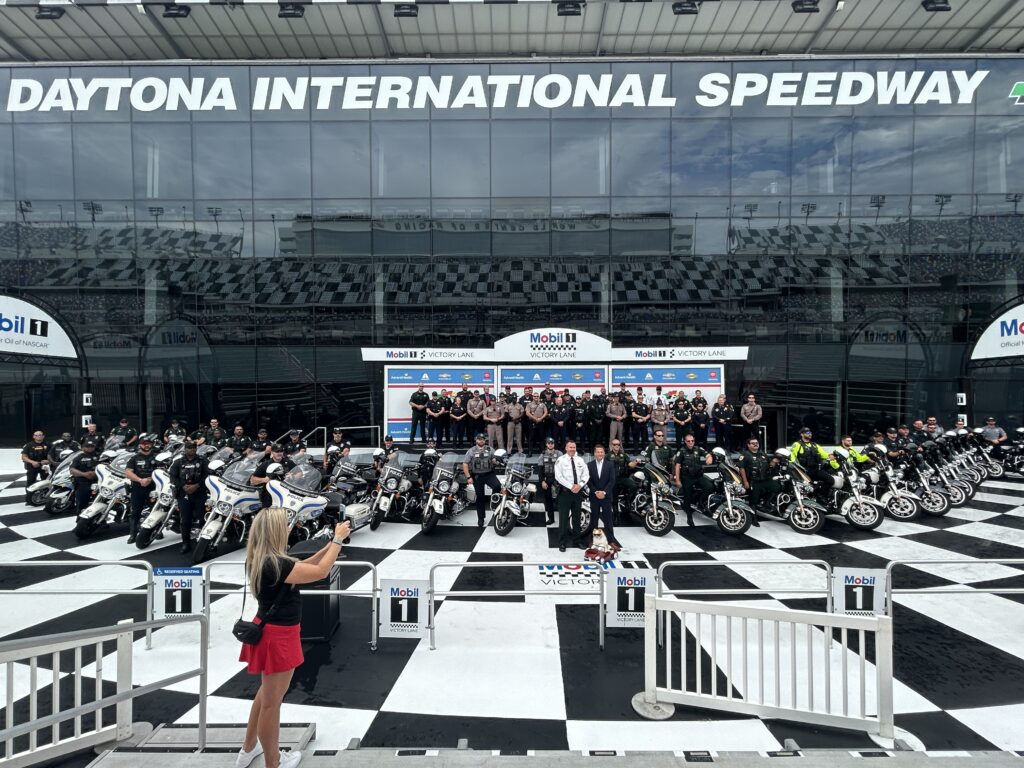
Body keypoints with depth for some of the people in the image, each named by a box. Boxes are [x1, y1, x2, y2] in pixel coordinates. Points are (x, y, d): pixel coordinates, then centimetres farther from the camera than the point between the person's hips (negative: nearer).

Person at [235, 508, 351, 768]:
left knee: (267, 692, 28)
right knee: (272, 701, 9)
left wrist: (330, 545, 4)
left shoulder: (260, 560, 0)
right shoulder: (275, 564, -29)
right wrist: (338, 539, -14)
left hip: (268, 630, 10)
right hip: (278, 636, -10)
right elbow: (321, 571, -24)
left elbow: (300, 567, 8)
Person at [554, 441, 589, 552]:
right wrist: (571, 486, -18)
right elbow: (558, 476, -13)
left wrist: (579, 485, -13)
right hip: (565, 491, -4)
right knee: (564, 518, 0)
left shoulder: (580, 460, 9)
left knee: (577, 517, 13)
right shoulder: (561, 460, -5)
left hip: (578, 491, 4)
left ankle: (577, 540, 24)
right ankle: (562, 542, 8)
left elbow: (586, 474, 4)